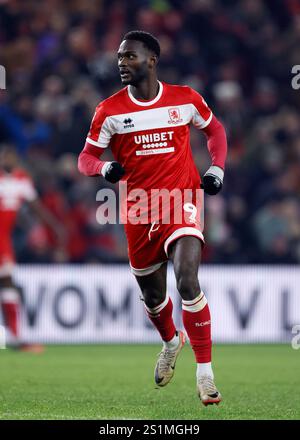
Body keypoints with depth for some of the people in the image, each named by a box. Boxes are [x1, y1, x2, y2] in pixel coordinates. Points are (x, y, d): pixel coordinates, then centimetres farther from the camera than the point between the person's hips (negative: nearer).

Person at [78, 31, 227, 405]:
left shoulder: (186, 99, -1)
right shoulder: (110, 110, -2)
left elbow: (214, 128, 18)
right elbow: (86, 158, 1)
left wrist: (217, 169, 3)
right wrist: (105, 168, -21)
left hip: (182, 200, -2)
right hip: (138, 210, 2)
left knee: (187, 282, -22)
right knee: (152, 295, 15)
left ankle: (204, 371, -13)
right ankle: (171, 341, 50)